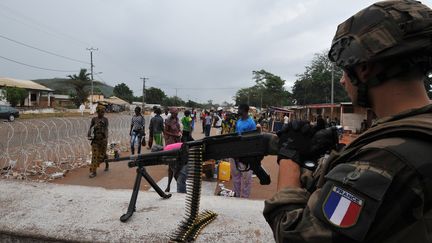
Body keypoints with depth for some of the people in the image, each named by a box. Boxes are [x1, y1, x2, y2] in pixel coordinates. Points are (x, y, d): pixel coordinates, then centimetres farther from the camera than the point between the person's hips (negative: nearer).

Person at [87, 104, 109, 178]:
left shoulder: (105, 119, 0)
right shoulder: (94, 119, 6)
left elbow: (106, 129, -9)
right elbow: (90, 127, 7)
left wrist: (106, 138, -22)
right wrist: (89, 135, -11)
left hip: (103, 139, -1)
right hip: (95, 139, 1)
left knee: (102, 154, 9)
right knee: (94, 155, -3)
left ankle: (106, 165, 34)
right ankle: (93, 171, 1)